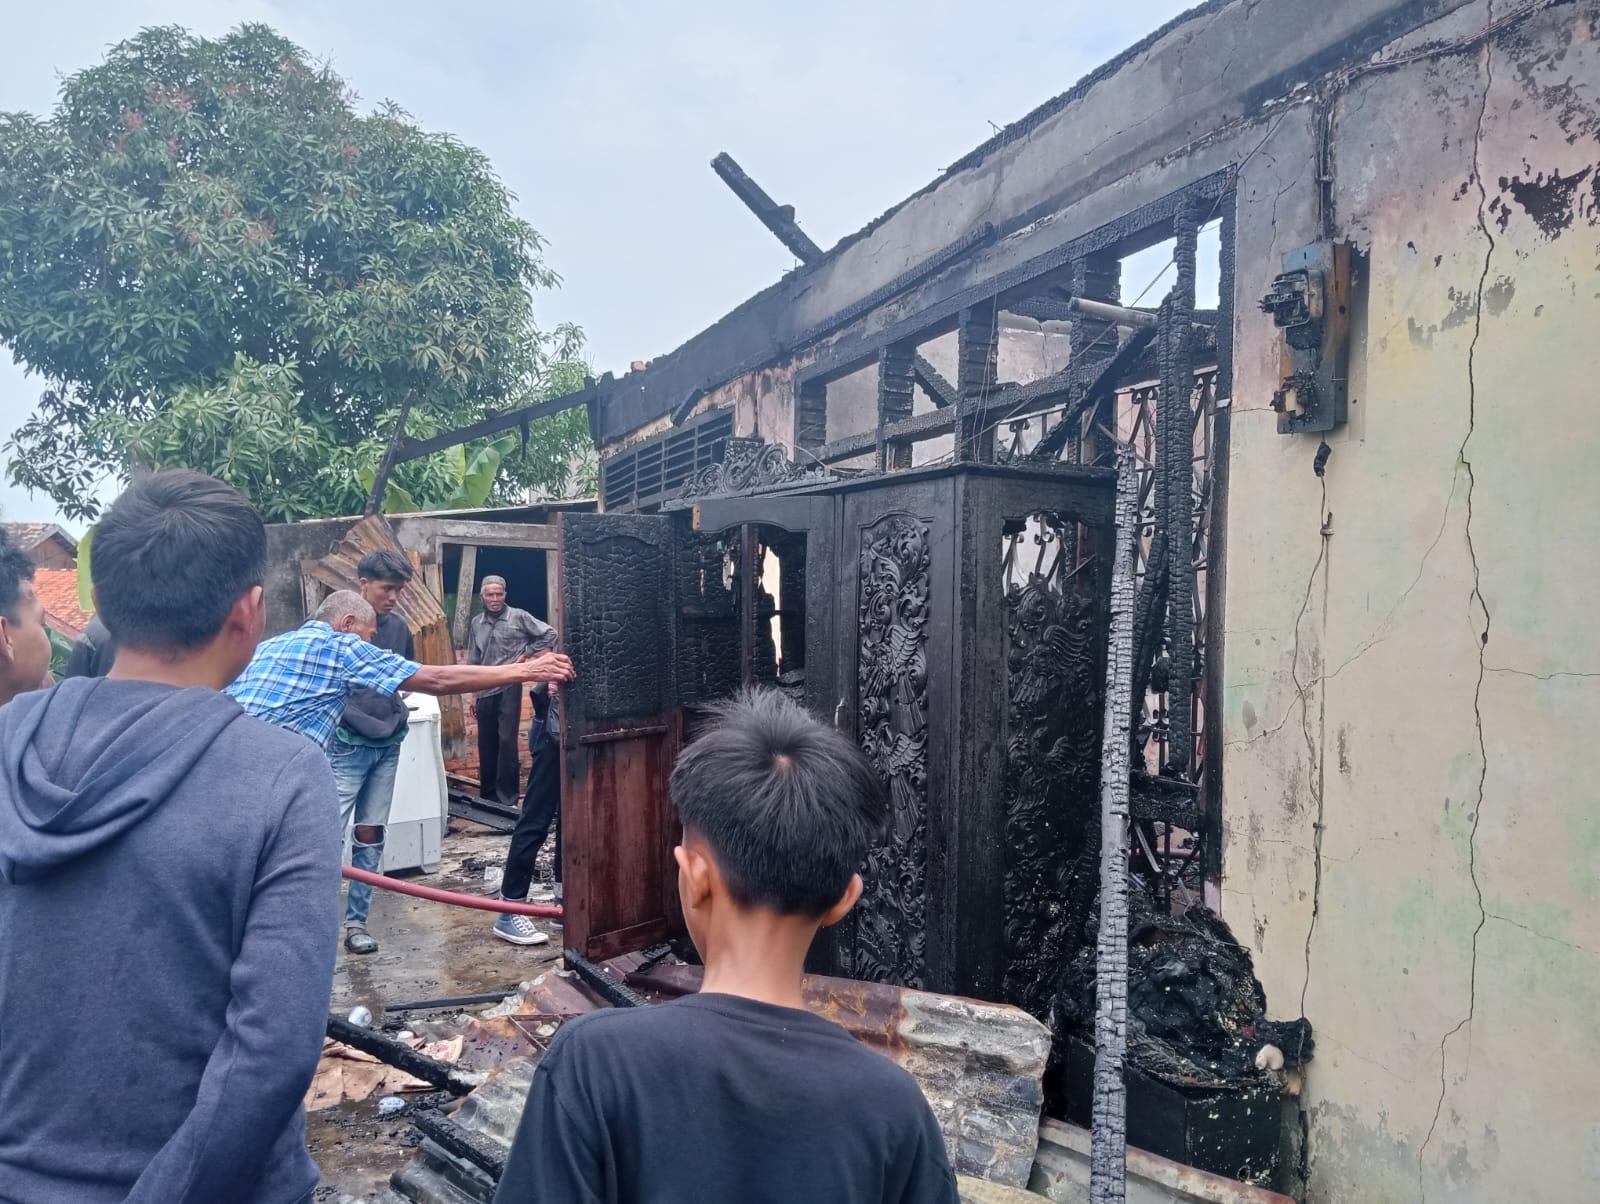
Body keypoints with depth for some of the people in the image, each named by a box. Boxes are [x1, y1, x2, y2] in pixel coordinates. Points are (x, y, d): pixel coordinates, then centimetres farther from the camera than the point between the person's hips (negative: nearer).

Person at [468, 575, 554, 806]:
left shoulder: (518, 617, -4)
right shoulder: (477, 623, 10)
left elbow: (549, 634, -1)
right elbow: (474, 661, 15)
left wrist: (526, 652, -4)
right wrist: (473, 694, 14)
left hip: (508, 689, -5)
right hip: (484, 691, 5)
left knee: (507, 741, -8)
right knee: (486, 744, 10)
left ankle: (507, 797, -3)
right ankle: (488, 795, 21)